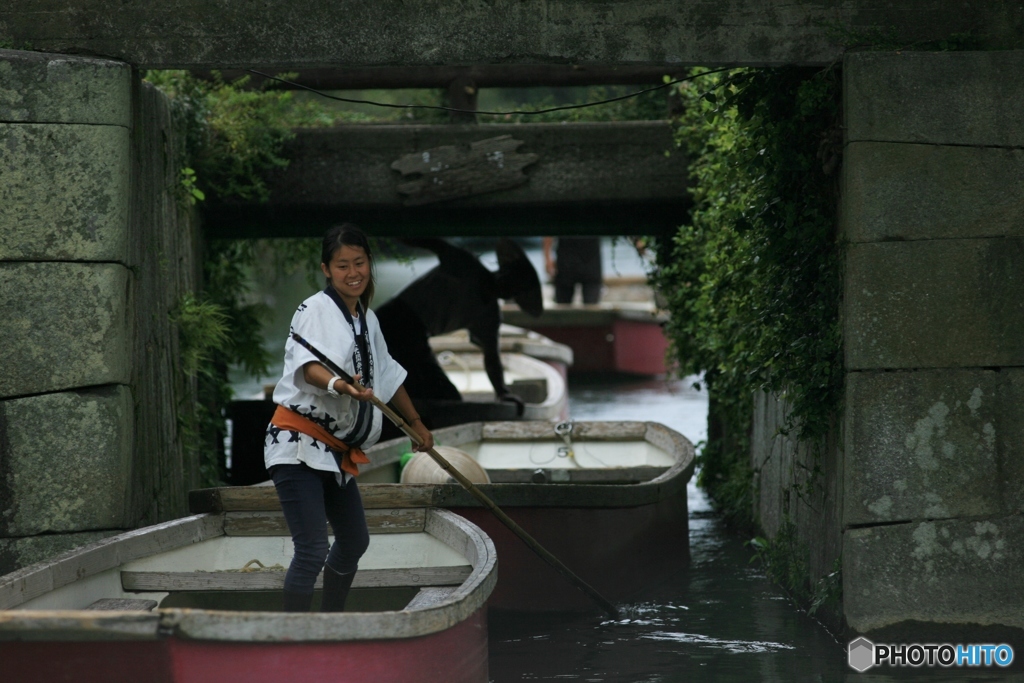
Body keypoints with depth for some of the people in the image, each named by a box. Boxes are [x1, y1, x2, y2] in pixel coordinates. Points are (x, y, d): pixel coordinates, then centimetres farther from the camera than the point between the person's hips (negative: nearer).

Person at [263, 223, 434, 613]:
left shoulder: (366, 319, 13)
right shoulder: (315, 311, -13)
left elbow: (387, 376, 28)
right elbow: (309, 367, -33)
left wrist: (416, 423, 37)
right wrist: (339, 385, -53)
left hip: (335, 450, 9)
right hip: (298, 448, -9)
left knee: (354, 543, 20)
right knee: (312, 550, -18)